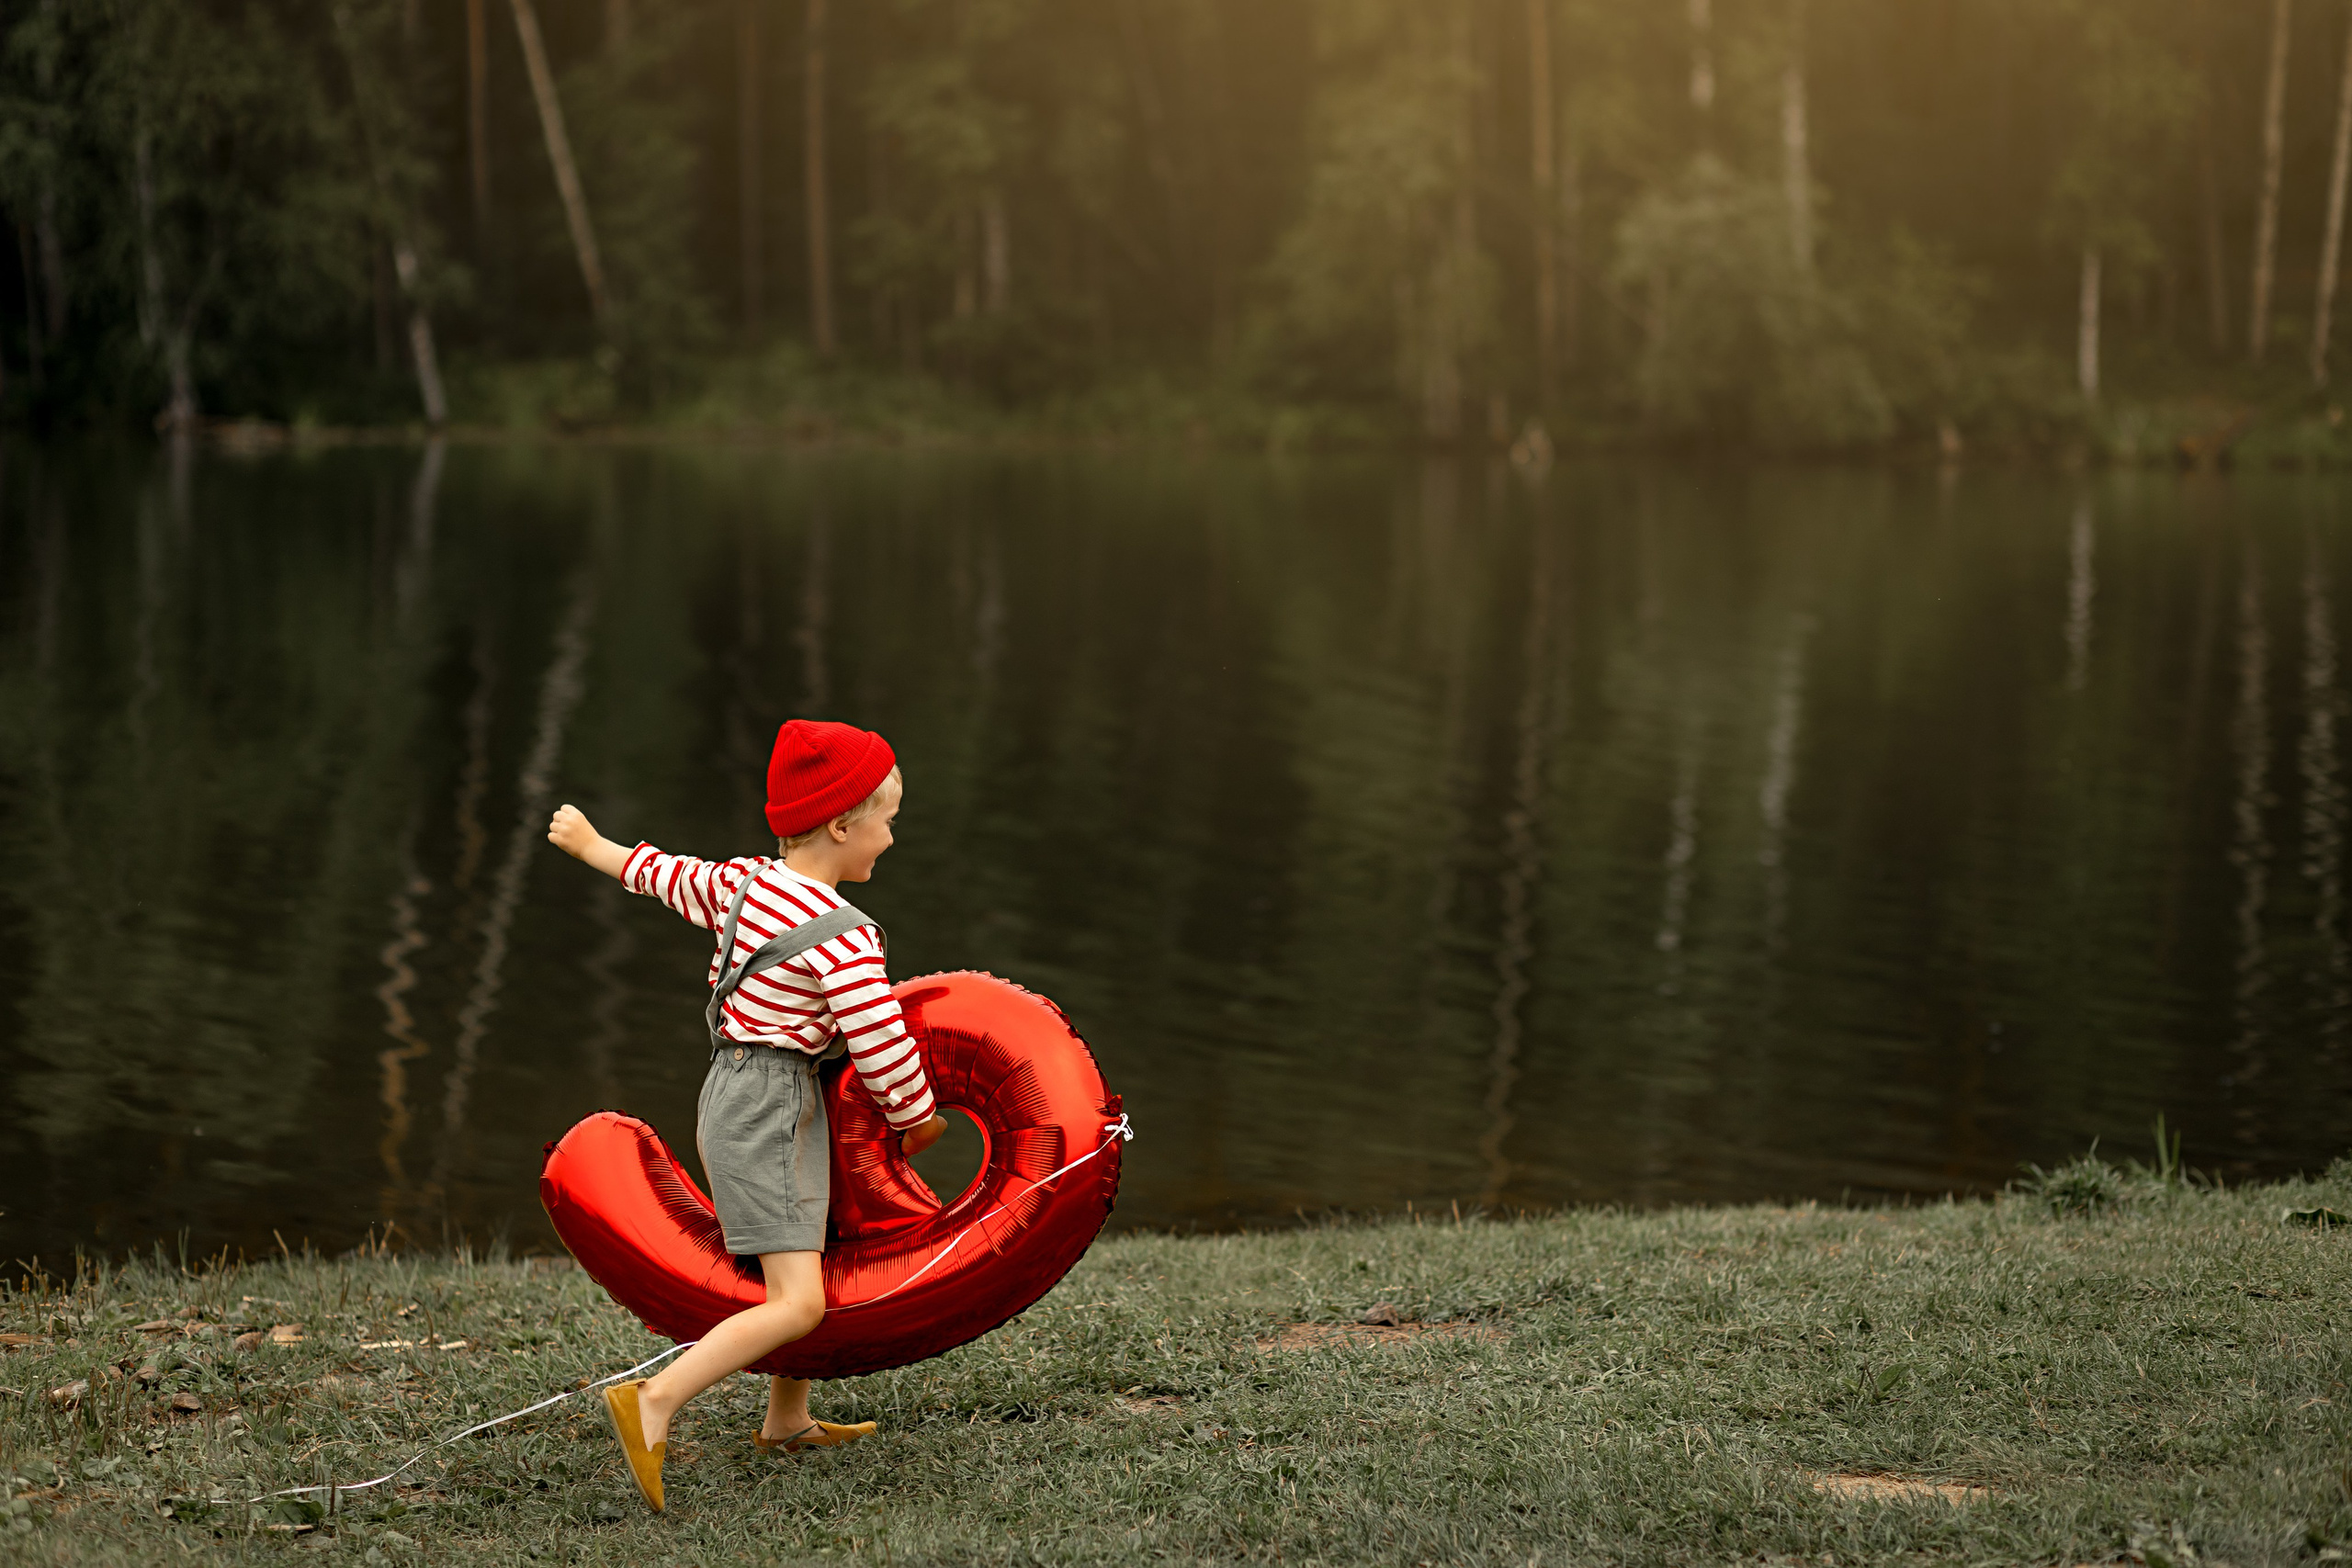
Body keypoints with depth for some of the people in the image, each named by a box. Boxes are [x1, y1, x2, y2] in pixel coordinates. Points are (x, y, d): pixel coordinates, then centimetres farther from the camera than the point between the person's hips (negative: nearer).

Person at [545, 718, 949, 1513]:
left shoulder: (743, 881, 6)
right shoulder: (842, 935, -17)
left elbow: (663, 874, 24)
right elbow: (885, 1056, -15)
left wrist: (590, 843, 44)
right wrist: (920, 1121, 5)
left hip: (731, 1093, 10)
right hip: (769, 1112, -10)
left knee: (815, 1260, 23)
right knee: (797, 1304, -17)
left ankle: (787, 1420, 32)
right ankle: (653, 1403, -26)